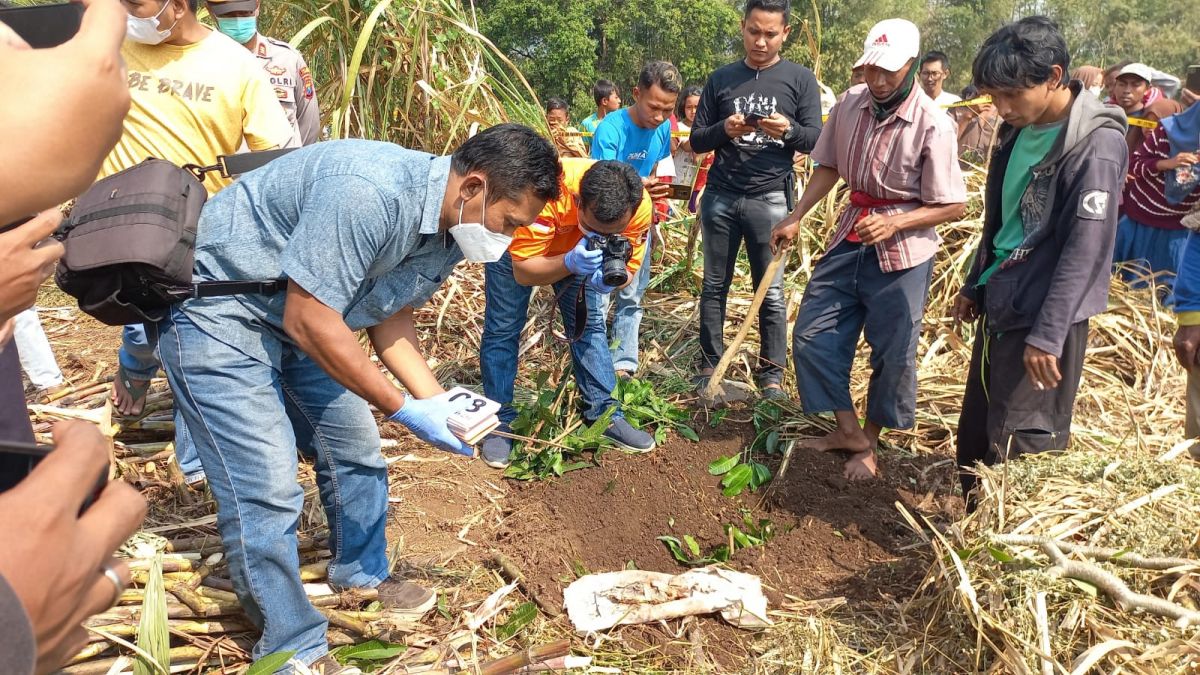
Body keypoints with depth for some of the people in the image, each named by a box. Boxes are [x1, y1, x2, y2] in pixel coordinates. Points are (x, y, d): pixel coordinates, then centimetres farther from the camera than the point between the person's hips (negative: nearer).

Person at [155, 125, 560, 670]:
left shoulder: (449, 231, -5)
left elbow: (388, 315, 5)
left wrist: (438, 401, -8)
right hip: (216, 309, -9)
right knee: (265, 490, -10)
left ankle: (362, 575, 38)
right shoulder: (368, 192, -35)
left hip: (296, 314, 9)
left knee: (354, 449, 14)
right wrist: (404, 410, -24)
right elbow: (307, 322, -32)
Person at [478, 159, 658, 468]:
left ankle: (605, 414, 13)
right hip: (517, 245, -3)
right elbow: (522, 272, -35)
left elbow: (629, 269, -19)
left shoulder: (639, 207, -34)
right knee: (503, 329, -3)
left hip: (576, 250, 3)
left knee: (589, 325, 2)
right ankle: (499, 422, 8)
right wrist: (569, 263, -53)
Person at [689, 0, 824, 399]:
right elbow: (697, 141, 8)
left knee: (771, 292, 2)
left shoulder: (800, 79, 4)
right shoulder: (721, 78, 8)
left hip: (771, 200, -2)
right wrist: (724, 130, -12)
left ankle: (771, 373, 12)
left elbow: (817, 140, 1)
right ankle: (709, 365, 18)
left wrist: (789, 130, -19)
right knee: (714, 286, 8)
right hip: (720, 197, 2)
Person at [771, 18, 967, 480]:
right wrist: (796, 218, 3)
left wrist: (894, 222, -25)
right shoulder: (850, 104, -3)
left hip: (902, 251, -5)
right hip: (849, 240, 5)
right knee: (812, 335, 6)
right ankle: (848, 430, 22)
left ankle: (869, 444, 27)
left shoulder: (932, 125, -17)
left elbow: (955, 207, -14)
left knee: (892, 354, 6)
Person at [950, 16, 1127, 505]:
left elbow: (1086, 248, -20)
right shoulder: (1019, 130, 7)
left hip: (1044, 318, -8)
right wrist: (975, 286, 20)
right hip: (999, 309, 8)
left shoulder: (1096, 144, -17)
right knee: (975, 434, 16)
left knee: (1022, 444, -1)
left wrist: (1047, 334, -22)